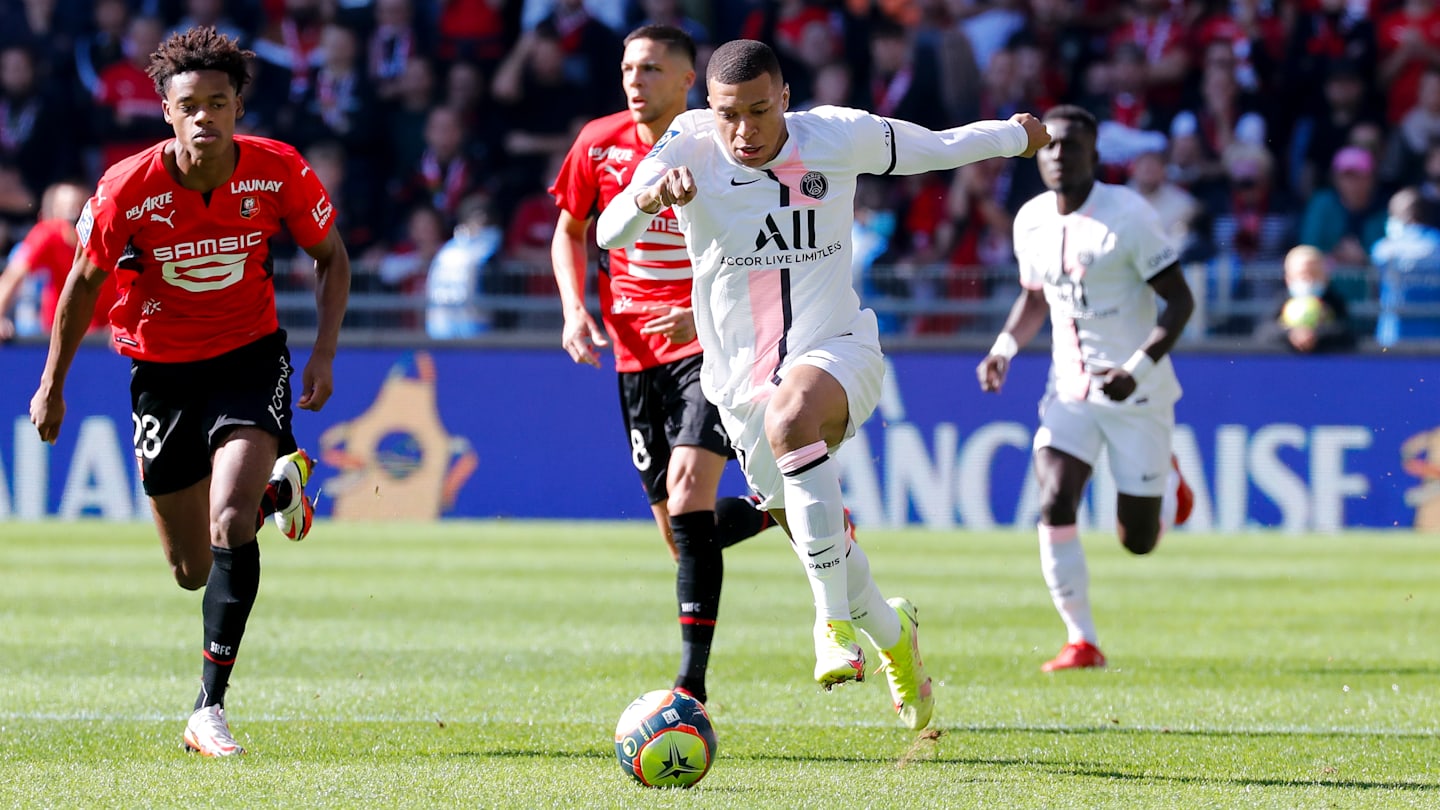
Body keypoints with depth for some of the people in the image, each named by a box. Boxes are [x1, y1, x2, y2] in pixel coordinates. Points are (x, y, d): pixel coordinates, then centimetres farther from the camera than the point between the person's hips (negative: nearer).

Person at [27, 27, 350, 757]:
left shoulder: (280, 173, -16)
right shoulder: (127, 190, -18)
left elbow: (330, 258, 2)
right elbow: (85, 282, -1)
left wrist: (324, 353, -9)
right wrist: (51, 385, 4)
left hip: (248, 355, -1)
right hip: (161, 369, 1)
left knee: (230, 522, -26)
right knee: (193, 572, 11)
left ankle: (209, 709, -16)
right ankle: (281, 486, 47)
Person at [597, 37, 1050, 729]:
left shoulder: (841, 136, -9)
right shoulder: (690, 147, -12)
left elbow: (933, 149, 11)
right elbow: (608, 234, -22)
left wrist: (1017, 135, 25)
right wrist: (648, 196, -44)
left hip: (836, 349, -2)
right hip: (740, 379, 2)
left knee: (790, 416, -37)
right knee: (815, 544, 10)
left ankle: (836, 622, -33)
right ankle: (891, 634, 43)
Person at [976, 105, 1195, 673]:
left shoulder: (1129, 216, -15)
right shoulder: (1031, 221, 3)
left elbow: (1180, 300, -13)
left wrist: (1136, 369, -26)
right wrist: (1004, 348, 1)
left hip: (1137, 393, -4)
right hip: (1070, 390, 4)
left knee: (1137, 540, 4)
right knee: (1055, 507, -18)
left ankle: (1167, 483, 40)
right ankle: (1082, 642, -8)